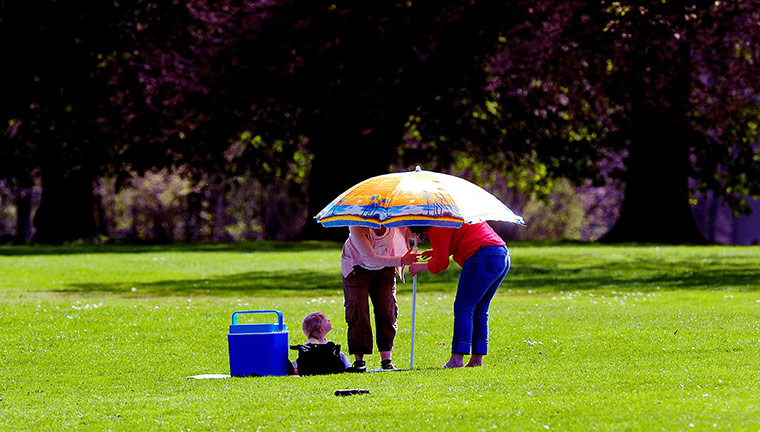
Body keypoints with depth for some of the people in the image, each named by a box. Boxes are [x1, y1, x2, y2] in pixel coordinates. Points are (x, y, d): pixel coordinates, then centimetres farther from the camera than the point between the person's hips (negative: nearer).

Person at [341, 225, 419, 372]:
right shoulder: (357, 227, -35)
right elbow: (371, 259, -38)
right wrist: (400, 261, -46)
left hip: (384, 269, 3)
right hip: (358, 268, -3)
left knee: (387, 311, -4)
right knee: (358, 313, -9)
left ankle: (386, 360, 0)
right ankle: (359, 360, -4)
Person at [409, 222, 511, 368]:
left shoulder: (436, 228, -3)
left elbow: (441, 263, -3)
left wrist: (421, 267, 15)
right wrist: (436, 252, 34)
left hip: (484, 258, -9)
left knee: (463, 308, -6)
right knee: (480, 310, 13)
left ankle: (457, 358, -12)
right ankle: (477, 359, 10)